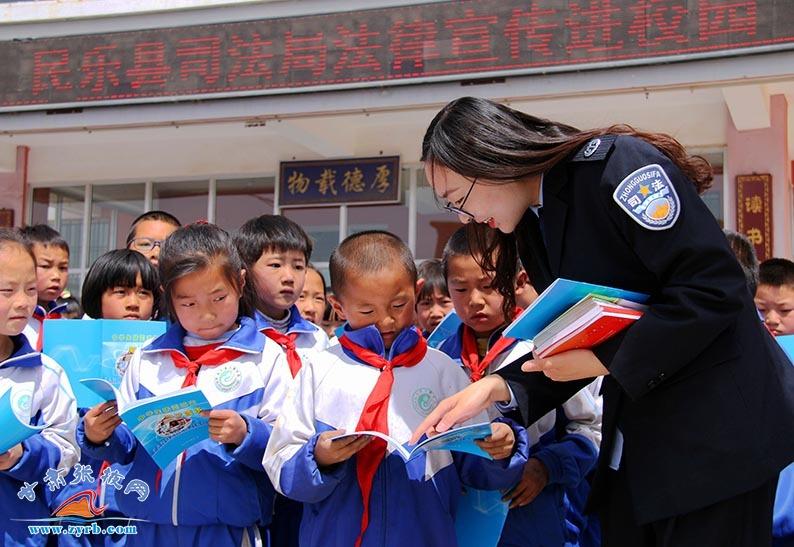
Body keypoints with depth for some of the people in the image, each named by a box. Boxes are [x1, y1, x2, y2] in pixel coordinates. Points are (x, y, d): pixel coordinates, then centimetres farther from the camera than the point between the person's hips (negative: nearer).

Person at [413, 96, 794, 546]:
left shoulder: (614, 166, -17)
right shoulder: (532, 226, 10)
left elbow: (715, 288, -23)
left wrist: (607, 361, -20)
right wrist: (498, 387, -3)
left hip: (718, 422, -8)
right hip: (634, 431, 8)